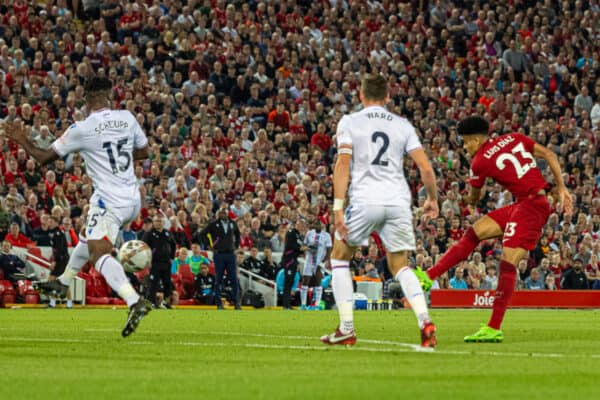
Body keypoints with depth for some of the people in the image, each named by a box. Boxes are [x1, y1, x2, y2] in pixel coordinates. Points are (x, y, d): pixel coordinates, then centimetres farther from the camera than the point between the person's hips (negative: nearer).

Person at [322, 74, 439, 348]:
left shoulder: (349, 122, 5)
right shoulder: (402, 125, 13)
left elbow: (343, 164, -7)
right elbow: (426, 168, 6)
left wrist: (338, 207, -10)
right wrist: (432, 199, 22)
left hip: (364, 201, -3)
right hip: (398, 202, 3)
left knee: (340, 257, 18)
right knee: (400, 266, 14)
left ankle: (346, 329, 8)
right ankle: (425, 321, -11)